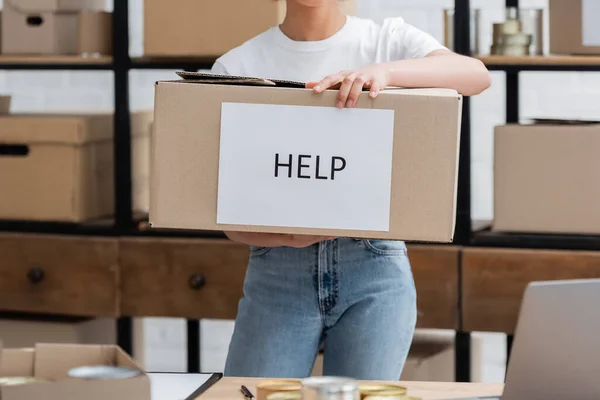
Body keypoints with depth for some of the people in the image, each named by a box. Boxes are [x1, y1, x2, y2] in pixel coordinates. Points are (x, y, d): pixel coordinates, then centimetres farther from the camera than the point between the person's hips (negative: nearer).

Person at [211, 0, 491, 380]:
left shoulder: (388, 39, 6)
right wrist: (289, 235, -21)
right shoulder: (236, 66, 4)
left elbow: (477, 75, -14)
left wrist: (384, 71, -30)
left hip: (375, 267, 0)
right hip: (278, 271, 0)